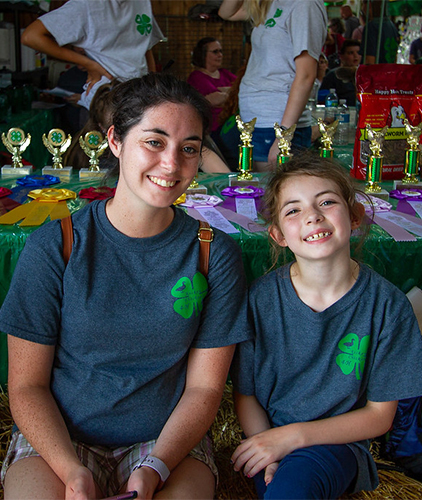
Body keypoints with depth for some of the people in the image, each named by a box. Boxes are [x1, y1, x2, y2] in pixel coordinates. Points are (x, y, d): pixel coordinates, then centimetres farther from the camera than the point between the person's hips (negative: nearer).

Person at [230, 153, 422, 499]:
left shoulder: (386, 303, -10)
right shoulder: (262, 298, -9)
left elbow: (379, 415, -5)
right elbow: (246, 392, 1)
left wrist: (294, 435, -16)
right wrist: (265, 452, -18)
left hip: (336, 442, -1)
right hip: (270, 436, 2)